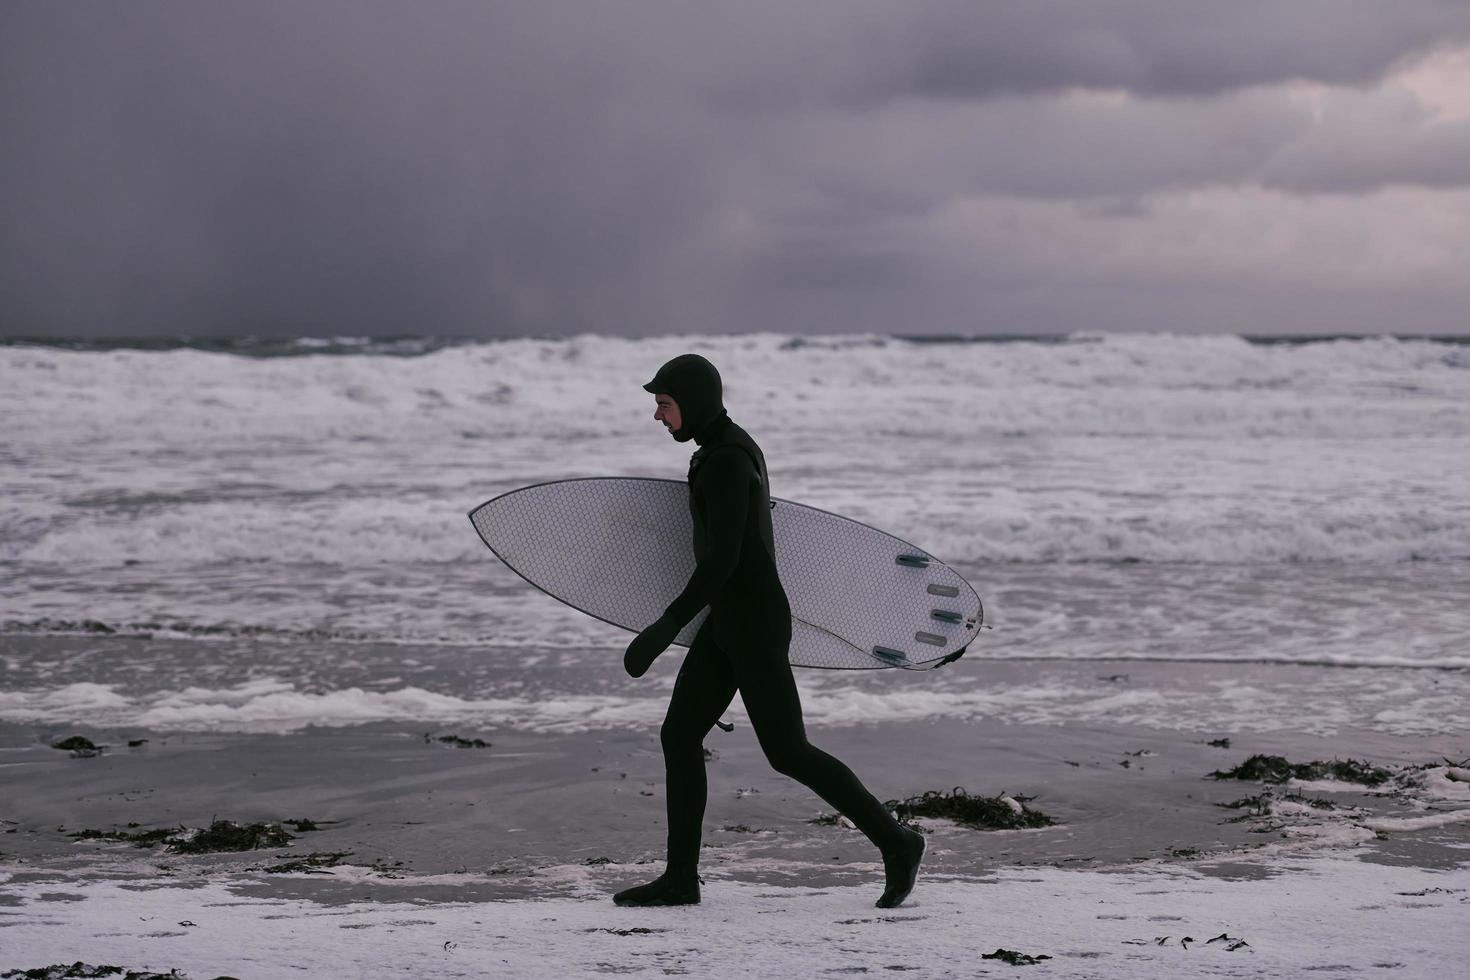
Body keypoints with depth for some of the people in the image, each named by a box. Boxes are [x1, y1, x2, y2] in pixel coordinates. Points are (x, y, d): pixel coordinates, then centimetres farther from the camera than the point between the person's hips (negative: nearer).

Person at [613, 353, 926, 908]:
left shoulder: (726, 460, -21)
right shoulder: (733, 448, 12)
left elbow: (723, 557, -27)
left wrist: (667, 627, -27)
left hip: (752, 623, -10)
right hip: (729, 620, 10)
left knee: (787, 753, -4)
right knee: (679, 736, 5)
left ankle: (895, 841, 6)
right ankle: (680, 878, 8)